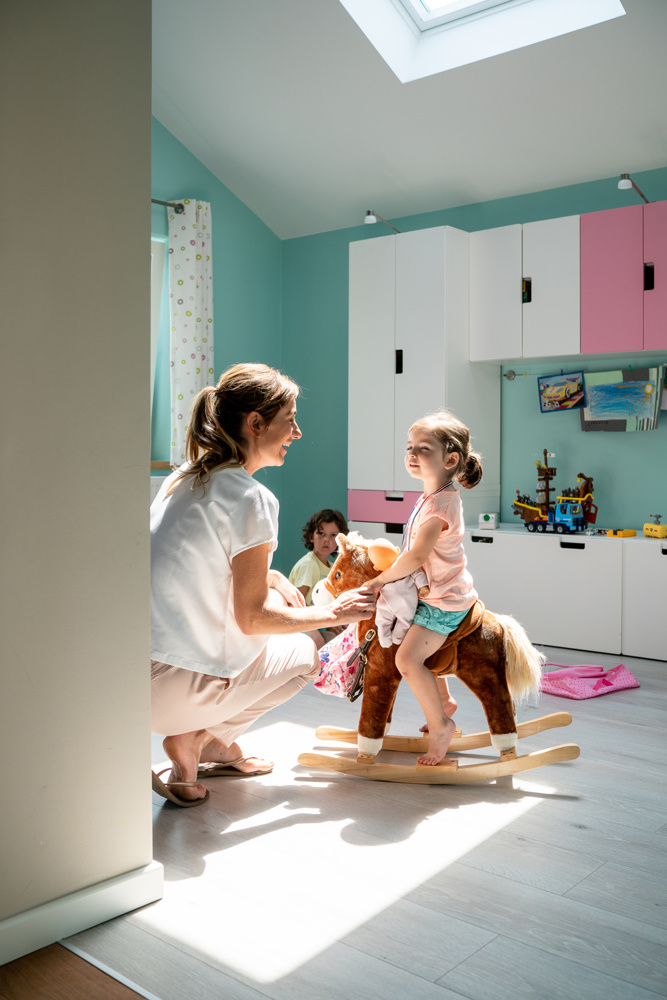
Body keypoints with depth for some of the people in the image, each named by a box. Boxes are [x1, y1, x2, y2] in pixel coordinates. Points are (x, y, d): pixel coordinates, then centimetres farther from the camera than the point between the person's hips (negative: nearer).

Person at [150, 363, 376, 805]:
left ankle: (219, 744, 24)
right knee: (304, 653, 15)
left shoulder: (186, 476, 8)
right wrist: (333, 614, 0)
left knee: (273, 596, 23)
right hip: (169, 689, -8)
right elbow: (252, 618, -12)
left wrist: (271, 577, 14)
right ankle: (192, 738, 4)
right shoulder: (252, 498, -17)